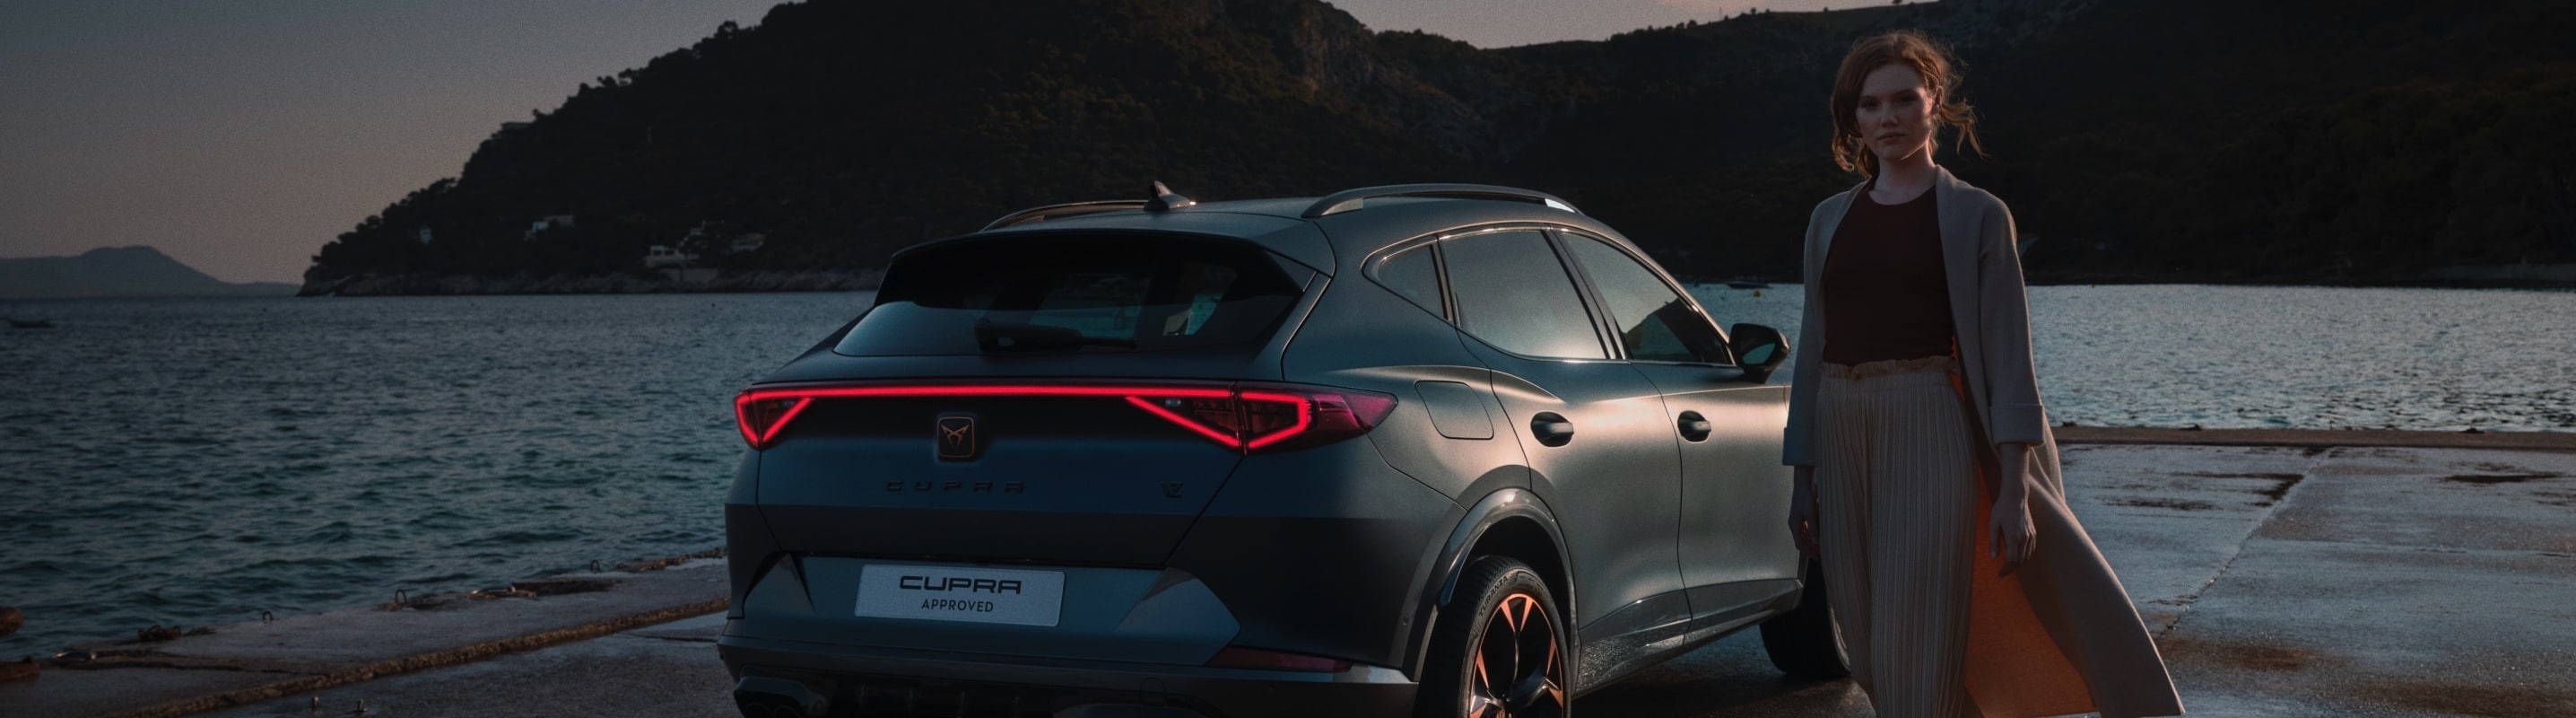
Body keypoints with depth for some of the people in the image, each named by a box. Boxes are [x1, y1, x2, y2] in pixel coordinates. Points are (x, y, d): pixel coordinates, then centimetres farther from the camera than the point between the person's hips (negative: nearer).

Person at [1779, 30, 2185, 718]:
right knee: (1870, 649, 8)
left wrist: (2013, 491, -12)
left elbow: (2007, 358, -4)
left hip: (1929, 429, -5)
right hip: (1841, 433, 5)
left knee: (1917, 647, -10)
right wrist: (1804, 479, 13)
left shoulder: (1976, 216, 1)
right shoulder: (1830, 219, 14)